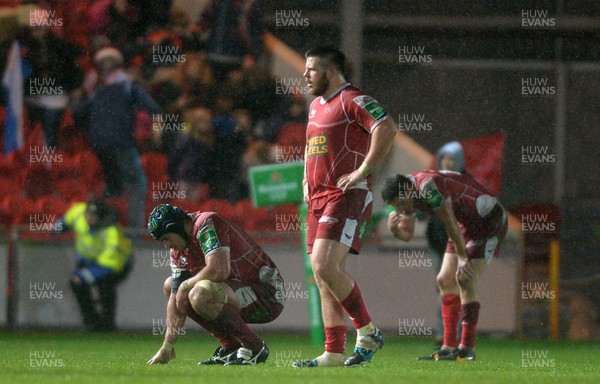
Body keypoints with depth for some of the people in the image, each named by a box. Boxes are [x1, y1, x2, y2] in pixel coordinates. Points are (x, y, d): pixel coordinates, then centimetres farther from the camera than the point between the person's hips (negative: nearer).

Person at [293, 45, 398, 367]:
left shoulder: (353, 100, -9)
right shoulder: (316, 106, 21)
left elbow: (387, 129, -23)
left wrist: (362, 171, -22)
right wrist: (307, 180, 23)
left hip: (347, 196, -10)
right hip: (318, 199, 10)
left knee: (325, 266, -21)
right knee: (323, 275, 5)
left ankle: (368, 333, -10)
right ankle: (334, 353, 6)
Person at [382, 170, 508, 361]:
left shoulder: (428, 186, -31)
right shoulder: (407, 194, -2)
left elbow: (450, 222, -27)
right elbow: (407, 234, 6)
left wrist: (463, 258, -22)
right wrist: (394, 228, -17)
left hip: (489, 220, -10)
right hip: (468, 223, 10)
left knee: (465, 279, -18)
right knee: (445, 280, 2)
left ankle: (467, 349, -12)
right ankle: (450, 347, 2)